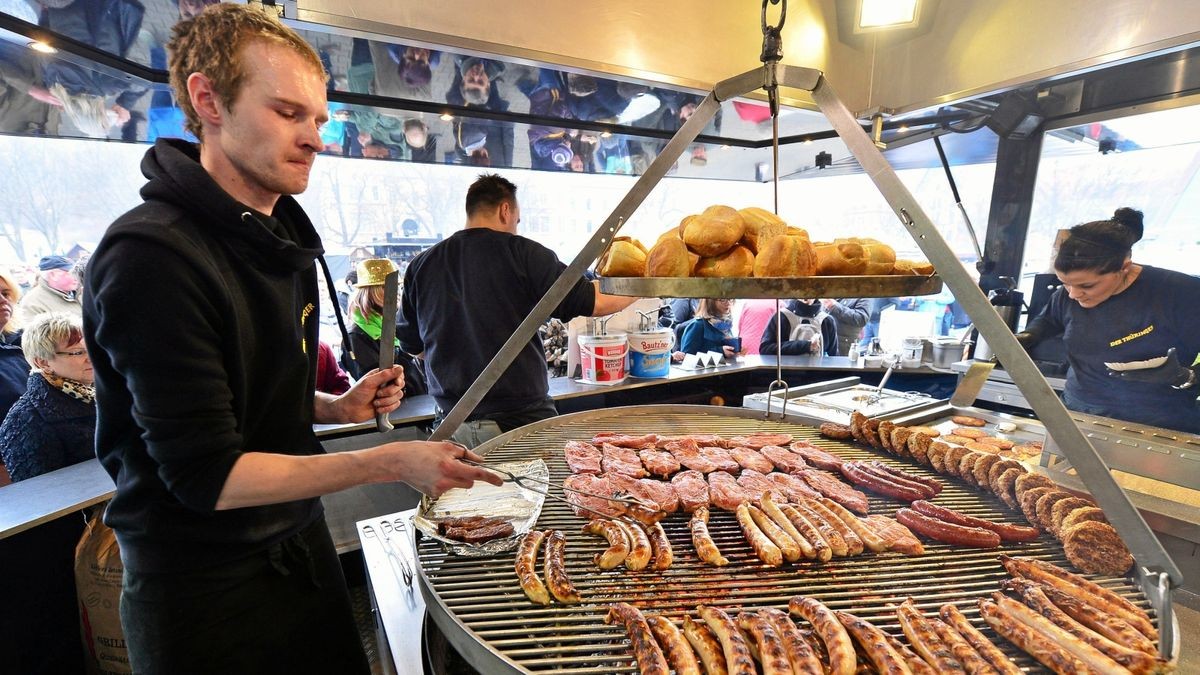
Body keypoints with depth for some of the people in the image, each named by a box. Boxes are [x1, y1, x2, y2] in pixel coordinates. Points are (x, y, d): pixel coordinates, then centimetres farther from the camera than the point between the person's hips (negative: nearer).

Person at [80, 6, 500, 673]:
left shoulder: (281, 239, 5)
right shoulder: (151, 256, -23)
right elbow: (206, 475, -23)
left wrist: (340, 406, -2)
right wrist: (388, 462, -26)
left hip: (300, 542, 7)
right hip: (205, 588, -7)